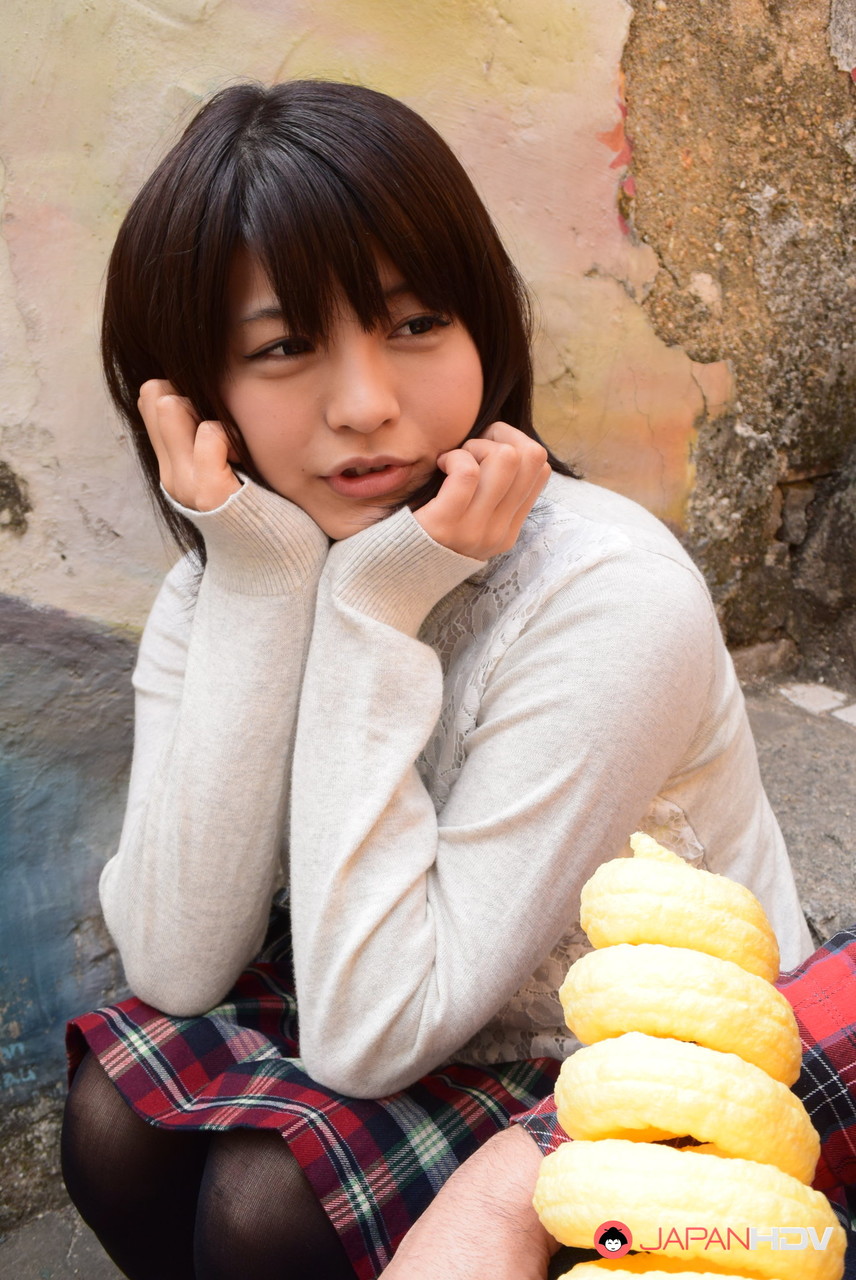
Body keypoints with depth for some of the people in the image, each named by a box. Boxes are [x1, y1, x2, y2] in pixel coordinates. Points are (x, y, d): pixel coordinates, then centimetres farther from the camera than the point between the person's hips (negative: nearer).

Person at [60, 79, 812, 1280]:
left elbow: (367, 1033, -28)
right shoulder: (222, 584, -11)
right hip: (416, 1029, 5)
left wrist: (375, 617, -32)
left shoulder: (611, 599, -29)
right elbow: (177, 971, -21)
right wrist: (260, 594, -28)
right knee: (120, 1111, -15)